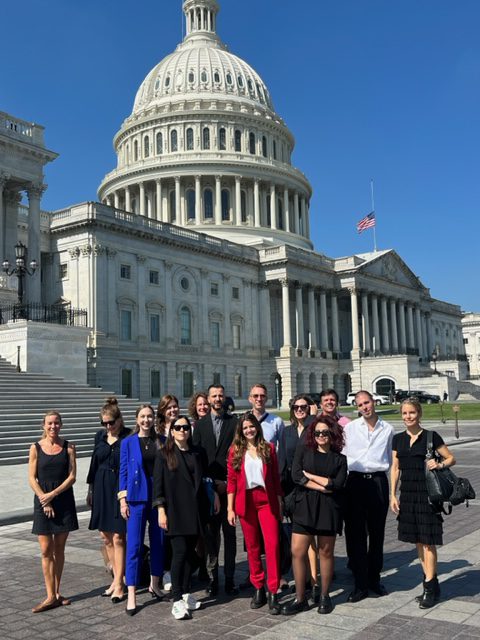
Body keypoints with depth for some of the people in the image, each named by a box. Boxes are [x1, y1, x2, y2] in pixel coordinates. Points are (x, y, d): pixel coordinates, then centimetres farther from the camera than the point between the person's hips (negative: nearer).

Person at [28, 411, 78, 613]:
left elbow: (72, 476, -3)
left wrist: (53, 494, -12)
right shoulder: (36, 448, -1)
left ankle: (56, 592, 18)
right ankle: (51, 596, 2)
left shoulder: (68, 447, 1)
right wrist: (44, 500, -11)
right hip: (42, 502, -1)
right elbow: (32, 479, -3)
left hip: (64, 501, 1)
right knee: (46, 550, -2)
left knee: (59, 549, 8)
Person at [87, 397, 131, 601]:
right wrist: (91, 489, 16)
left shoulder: (129, 437, -9)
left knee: (118, 538, -4)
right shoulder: (100, 436, 8)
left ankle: (118, 585, 4)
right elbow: (94, 463, 15)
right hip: (102, 489, 6)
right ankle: (117, 579, 22)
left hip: (121, 489, -6)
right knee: (106, 537, 10)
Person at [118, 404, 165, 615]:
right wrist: (123, 499, -4)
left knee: (159, 542, 11)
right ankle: (131, 595, 1)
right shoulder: (128, 443, 1)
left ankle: (154, 584, 28)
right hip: (137, 498, -2)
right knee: (134, 545, -4)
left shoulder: (162, 441, 5)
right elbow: (123, 471, 2)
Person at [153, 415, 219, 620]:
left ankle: (186, 593, 20)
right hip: (175, 511, -4)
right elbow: (158, 484, -3)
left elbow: (205, 478, 18)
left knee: (190, 552, 8)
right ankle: (177, 599, -3)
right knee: (180, 552, -9)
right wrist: (161, 510, -9)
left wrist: (214, 495, 8)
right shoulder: (164, 455, 0)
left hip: (195, 509, 4)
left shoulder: (198, 453, 11)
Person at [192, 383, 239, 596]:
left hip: (229, 485, -1)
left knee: (229, 533, 4)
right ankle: (212, 577, 13)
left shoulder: (234, 422, 3)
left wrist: (229, 482, -7)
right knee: (210, 534, 5)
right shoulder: (200, 424, 8)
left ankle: (230, 578, 11)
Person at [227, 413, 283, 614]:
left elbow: (276, 477, 8)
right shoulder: (235, 451, 4)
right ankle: (258, 588, 20)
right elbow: (231, 480, 2)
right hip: (245, 501, 1)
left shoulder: (269, 448, 5)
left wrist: (279, 503, 5)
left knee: (273, 544, -10)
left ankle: (273, 592, -5)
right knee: (252, 547, 8)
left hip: (266, 500, 0)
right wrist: (230, 508, -2)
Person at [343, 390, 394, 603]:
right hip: (355, 482, -1)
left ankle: (374, 579, 25)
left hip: (378, 481, 1)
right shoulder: (349, 428, 4)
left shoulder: (387, 429, 7)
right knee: (355, 534, 0)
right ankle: (360, 583, 9)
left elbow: (390, 459, 17)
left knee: (377, 533, 10)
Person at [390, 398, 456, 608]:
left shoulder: (431, 437, -4)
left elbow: (451, 458, 1)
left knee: (428, 541, -3)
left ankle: (429, 587, 5)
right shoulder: (398, 439, 9)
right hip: (407, 493, 5)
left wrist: (440, 464, -19)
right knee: (417, 541, 11)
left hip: (426, 493, -5)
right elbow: (395, 468, 11)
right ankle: (432, 583, 22)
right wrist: (393, 495, 6)